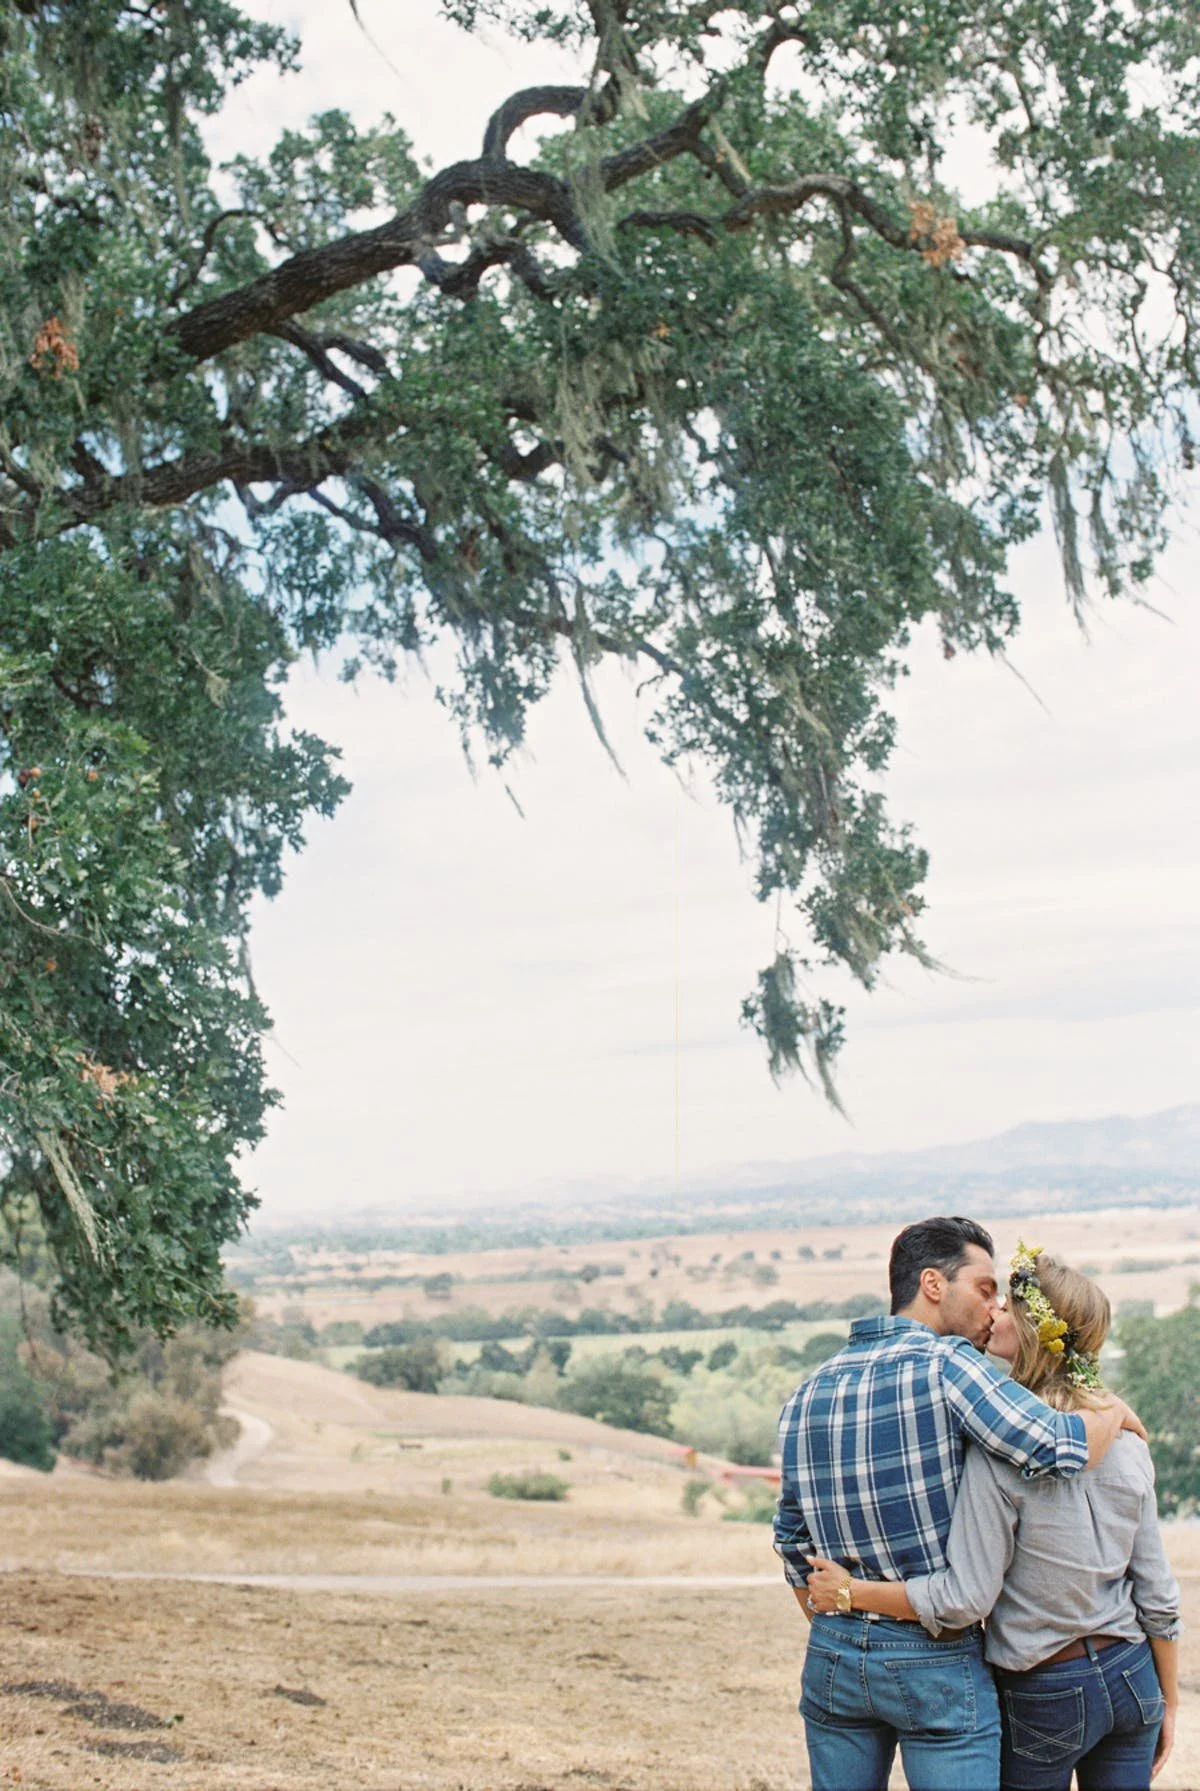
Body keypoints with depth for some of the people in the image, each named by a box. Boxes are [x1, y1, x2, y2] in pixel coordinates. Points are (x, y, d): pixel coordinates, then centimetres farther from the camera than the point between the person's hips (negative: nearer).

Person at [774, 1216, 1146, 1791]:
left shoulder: (807, 1394, 6)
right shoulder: (944, 1363, -15)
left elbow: (793, 1547, 12)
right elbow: (1057, 1447, -25)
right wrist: (1115, 1412, -4)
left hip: (833, 1656, 6)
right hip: (937, 1663, -6)